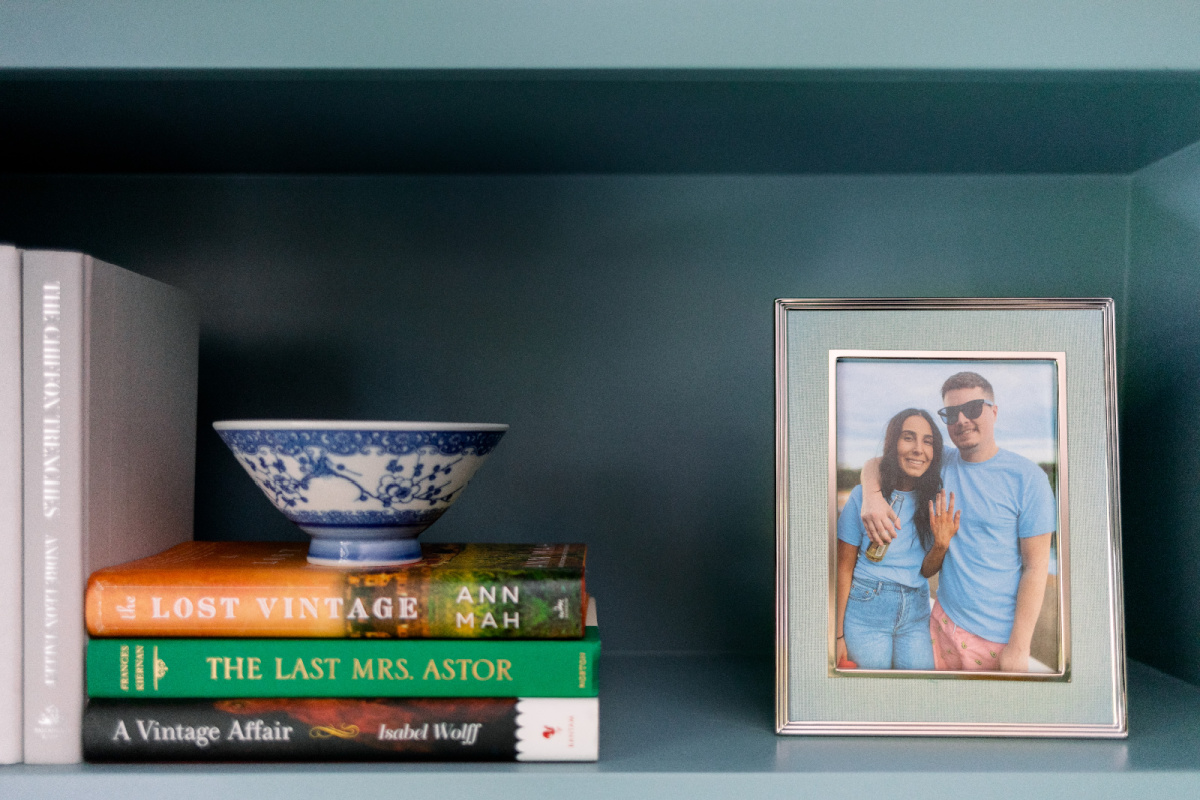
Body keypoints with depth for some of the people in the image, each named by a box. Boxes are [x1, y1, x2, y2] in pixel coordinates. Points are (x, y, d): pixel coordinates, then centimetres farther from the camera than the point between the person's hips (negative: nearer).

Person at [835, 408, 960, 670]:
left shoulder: (936, 501, 1)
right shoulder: (864, 495, -9)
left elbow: (926, 571, 3)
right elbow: (844, 568, -5)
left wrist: (942, 543, -19)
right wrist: (838, 633, -5)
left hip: (916, 612, 3)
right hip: (866, 610, -3)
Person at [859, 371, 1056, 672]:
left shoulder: (1027, 478, -11)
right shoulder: (942, 462, 2)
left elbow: (1036, 566, -11)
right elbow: (876, 463, 9)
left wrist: (1019, 647, -15)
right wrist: (872, 496, -15)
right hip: (943, 621, 4)